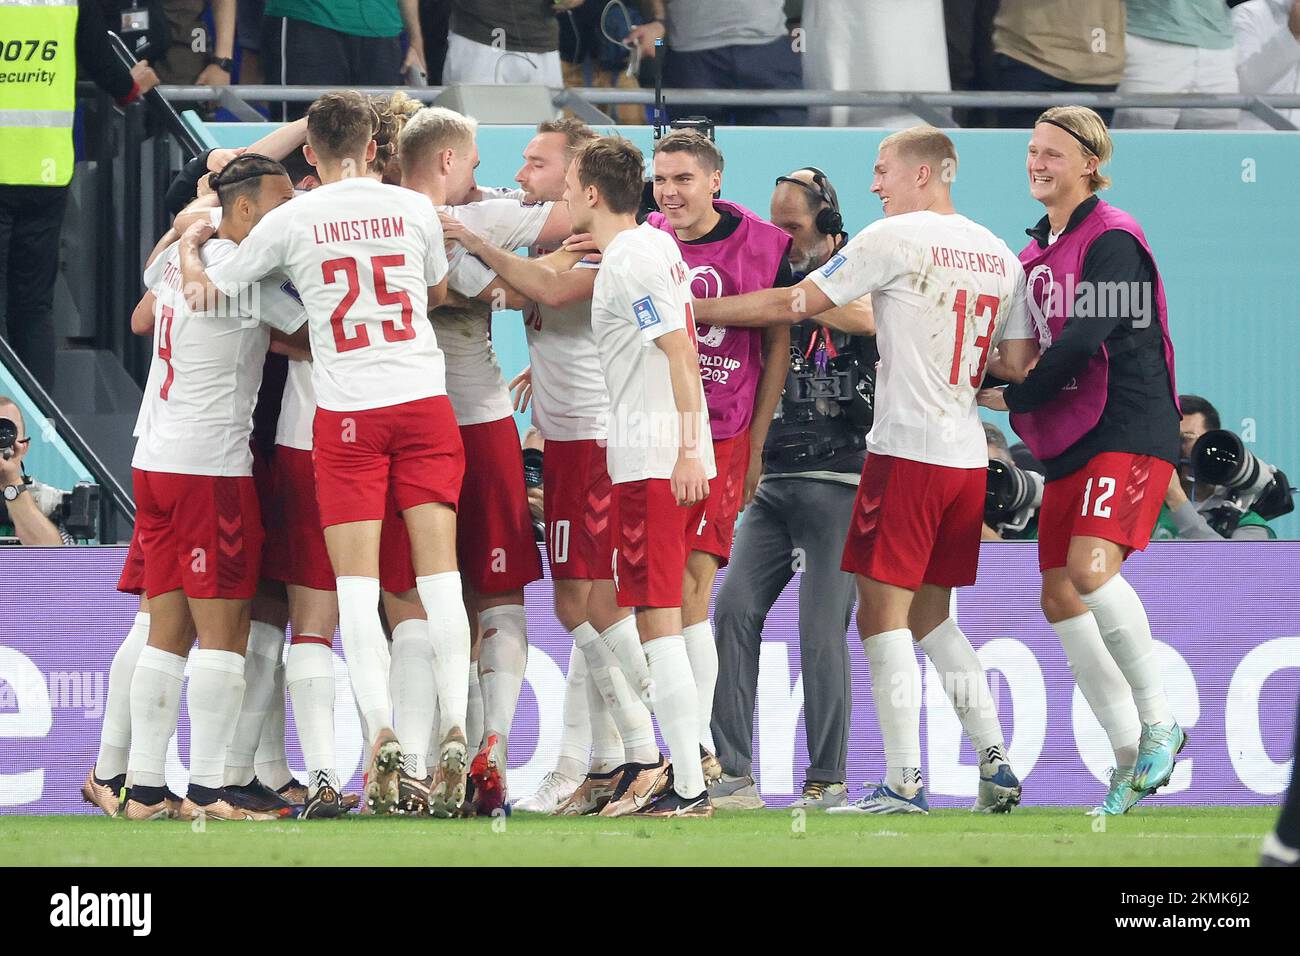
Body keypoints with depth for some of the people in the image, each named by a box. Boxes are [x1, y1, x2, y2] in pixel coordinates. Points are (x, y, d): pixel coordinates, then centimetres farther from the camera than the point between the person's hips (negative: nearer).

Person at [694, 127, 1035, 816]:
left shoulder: (895, 238, -7)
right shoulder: (998, 255, 13)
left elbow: (794, 305, -6)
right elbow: (1018, 365, 13)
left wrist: (692, 310, 2)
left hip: (906, 449, -7)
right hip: (967, 456, 7)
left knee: (882, 614, -4)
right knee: (931, 615, 16)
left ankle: (904, 781, -8)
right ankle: (994, 762, 9)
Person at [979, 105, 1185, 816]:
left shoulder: (1112, 239, -10)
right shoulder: (1039, 249, 17)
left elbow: (1085, 339, -18)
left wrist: (1014, 397, -8)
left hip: (1128, 434, -9)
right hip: (1068, 444, 9)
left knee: (1091, 568, -26)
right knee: (1060, 597, 3)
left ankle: (1158, 722, -13)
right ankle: (1132, 757, 8)